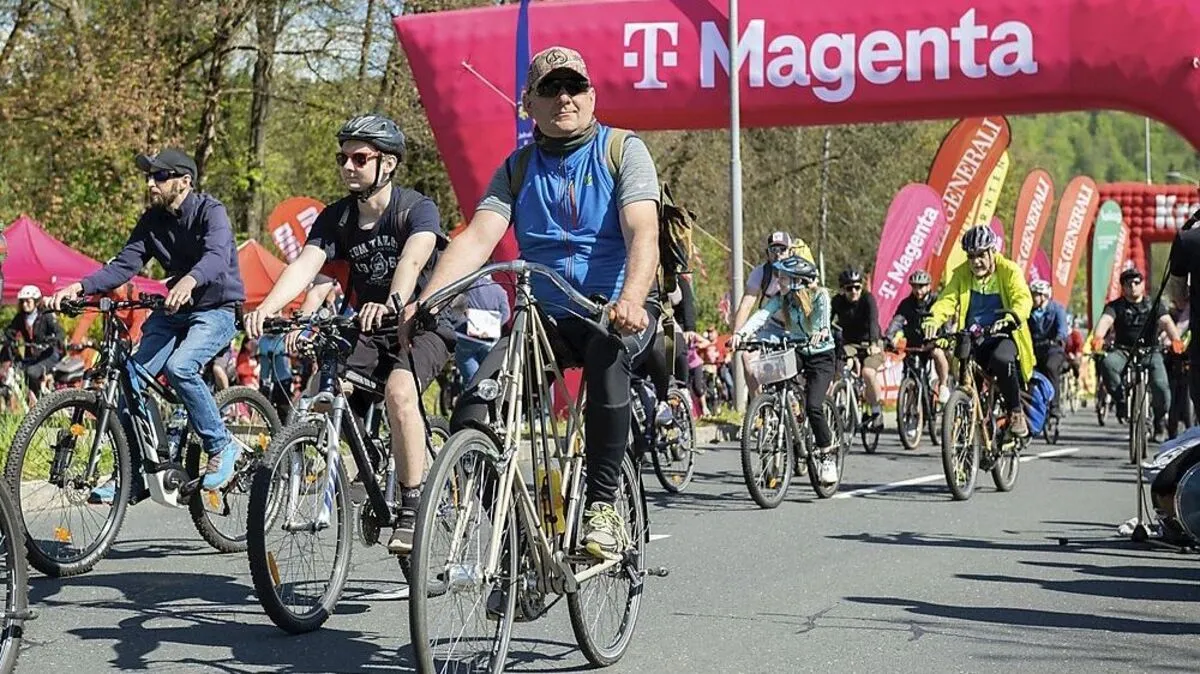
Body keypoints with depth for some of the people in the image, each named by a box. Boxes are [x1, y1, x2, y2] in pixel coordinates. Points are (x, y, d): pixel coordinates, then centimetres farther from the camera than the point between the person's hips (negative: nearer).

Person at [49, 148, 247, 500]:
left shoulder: (210, 211, -15)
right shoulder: (153, 220, 3)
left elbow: (217, 257, -34)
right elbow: (124, 264, -5)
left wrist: (189, 281, -55)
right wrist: (81, 287, -22)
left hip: (217, 309, -6)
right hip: (175, 310, 6)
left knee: (179, 366, -31)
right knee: (133, 376, -11)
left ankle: (221, 447, -12)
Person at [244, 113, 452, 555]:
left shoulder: (416, 208, -15)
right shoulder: (336, 218, 0)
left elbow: (413, 259, -35)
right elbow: (304, 264, -16)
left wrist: (392, 304, -56)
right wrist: (268, 307, -36)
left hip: (424, 324, -5)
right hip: (368, 330, 6)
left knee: (399, 390, -34)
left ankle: (412, 511, -26)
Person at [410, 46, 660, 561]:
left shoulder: (624, 150, -2)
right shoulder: (517, 168, 8)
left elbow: (643, 235, -17)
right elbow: (476, 238, -6)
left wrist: (631, 301, -38)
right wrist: (422, 303, -23)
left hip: (619, 313, -3)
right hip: (547, 317, 3)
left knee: (607, 353, -40)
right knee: (471, 414, -21)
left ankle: (603, 507, -28)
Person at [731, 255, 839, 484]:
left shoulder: (819, 296, -16)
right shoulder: (782, 299, -7)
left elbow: (822, 317, -35)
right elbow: (762, 314, -23)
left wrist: (821, 332, -59)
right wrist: (742, 332, -41)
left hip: (821, 356, -5)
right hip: (796, 353, 5)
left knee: (813, 407, -19)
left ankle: (828, 455, -2)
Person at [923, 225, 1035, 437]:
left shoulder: (1009, 271, -4)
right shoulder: (962, 273, 5)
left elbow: (1023, 299, -19)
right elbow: (947, 299, -8)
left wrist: (1010, 318, -42)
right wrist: (933, 319, -31)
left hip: (1003, 337, -4)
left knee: (1001, 359, -35)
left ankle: (1016, 412, -17)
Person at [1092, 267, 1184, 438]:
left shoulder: (1154, 305, 7)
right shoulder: (1115, 306, 4)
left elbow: (1166, 322, -11)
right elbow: (1106, 320, -16)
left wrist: (1175, 339, -33)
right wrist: (1098, 337, -39)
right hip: (1123, 351, 0)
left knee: (1161, 386, -22)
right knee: (1108, 364, -34)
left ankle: (1160, 420, 8)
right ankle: (1121, 401, -17)